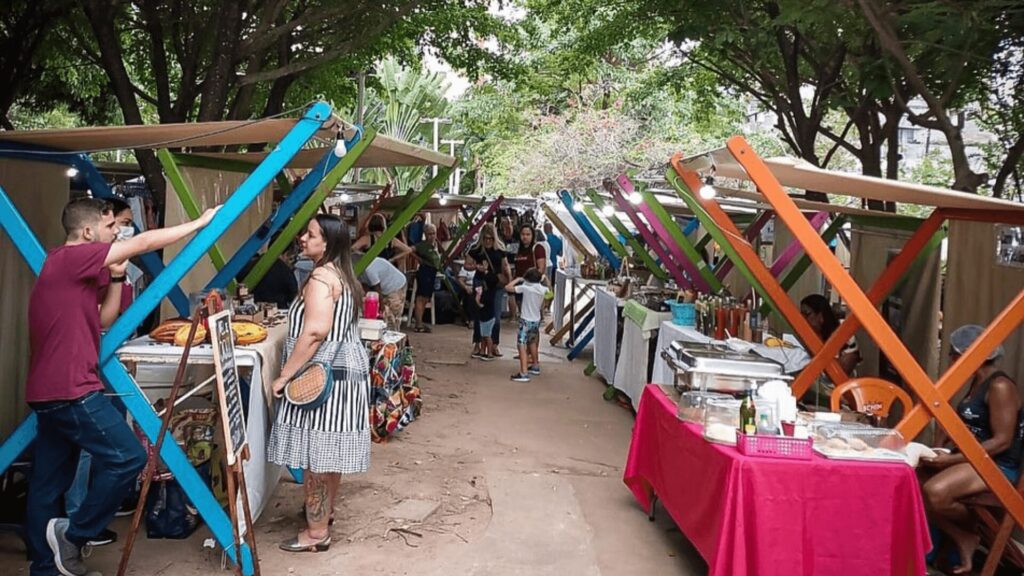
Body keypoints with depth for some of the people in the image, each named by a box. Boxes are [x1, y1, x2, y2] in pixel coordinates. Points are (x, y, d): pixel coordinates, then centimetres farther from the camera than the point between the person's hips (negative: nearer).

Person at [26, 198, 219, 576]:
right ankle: (71, 533, 4)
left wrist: (117, 276, 9)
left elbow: (103, 321, 18)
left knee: (49, 484, 13)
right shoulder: (70, 258, -12)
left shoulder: (76, 269, 18)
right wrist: (200, 222, -7)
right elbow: (145, 243, -13)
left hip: (52, 391, 10)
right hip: (70, 390, -10)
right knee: (127, 458, -7)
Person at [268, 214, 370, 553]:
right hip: (344, 370, 10)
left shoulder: (321, 277, -16)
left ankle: (316, 533, 5)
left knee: (315, 455, -3)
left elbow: (315, 332, -27)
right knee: (328, 453, 19)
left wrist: (284, 375, -23)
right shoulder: (343, 275, 14)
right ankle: (324, 512, 32)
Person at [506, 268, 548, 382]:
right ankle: (535, 367, 41)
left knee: (522, 346, -10)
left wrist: (518, 279, -1)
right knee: (532, 343, 28)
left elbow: (507, 287, -17)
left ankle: (524, 373, -20)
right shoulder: (543, 289, -1)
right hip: (537, 320, 7)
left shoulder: (525, 288, -17)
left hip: (526, 321, -7)